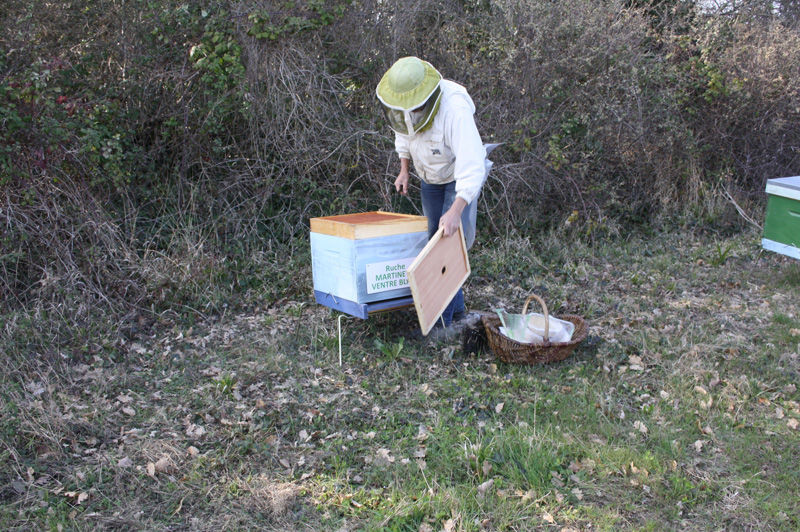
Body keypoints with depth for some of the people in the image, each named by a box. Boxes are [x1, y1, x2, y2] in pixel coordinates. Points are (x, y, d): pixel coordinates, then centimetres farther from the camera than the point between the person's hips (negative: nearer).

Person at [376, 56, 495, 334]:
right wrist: (404, 170, 6)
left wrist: (456, 210, -52)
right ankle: (457, 310, 17)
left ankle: (442, 320, -7)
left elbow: (472, 167, -44)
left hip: (462, 177, -6)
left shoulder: (455, 111, -38)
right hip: (430, 177, 7)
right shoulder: (402, 102, -17)